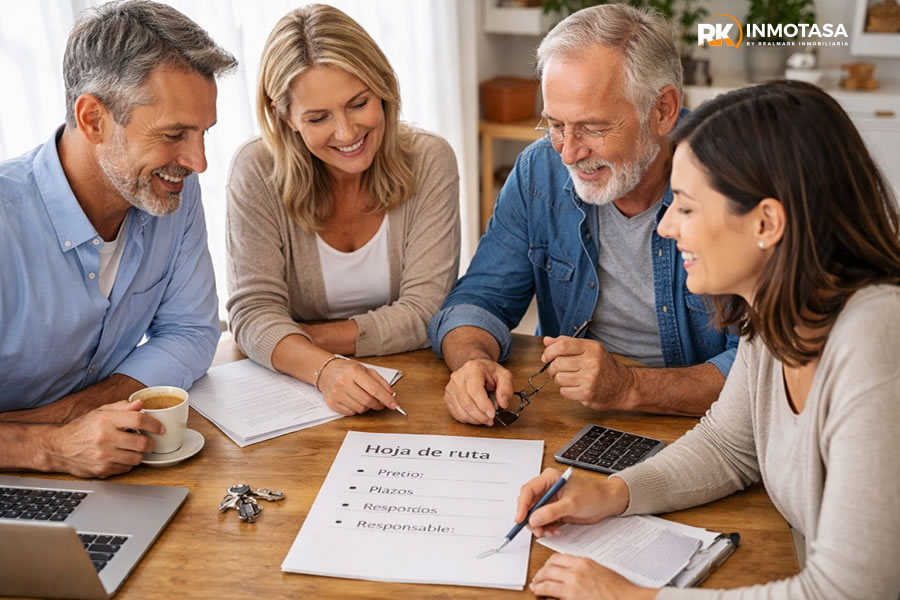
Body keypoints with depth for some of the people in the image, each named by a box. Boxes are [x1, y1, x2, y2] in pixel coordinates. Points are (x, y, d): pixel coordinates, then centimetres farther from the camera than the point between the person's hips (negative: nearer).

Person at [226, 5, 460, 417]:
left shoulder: (429, 161, -8)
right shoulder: (256, 172, -8)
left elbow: (423, 313, -11)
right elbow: (255, 311, -12)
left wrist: (287, 337, -13)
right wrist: (324, 368, -32)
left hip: (410, 384, 0)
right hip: (295, 387, 0)